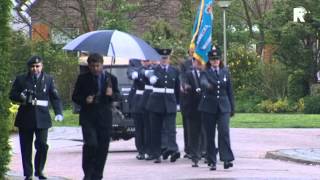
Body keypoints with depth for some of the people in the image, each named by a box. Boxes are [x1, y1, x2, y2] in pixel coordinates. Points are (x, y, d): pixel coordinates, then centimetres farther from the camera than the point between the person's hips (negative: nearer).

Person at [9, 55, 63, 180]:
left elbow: (55, 98, 5)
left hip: (42, 118, -1)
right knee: (26, 148, 2)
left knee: (42, 145, -9)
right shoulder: (21, 79, 7)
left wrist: (58, 113, -9)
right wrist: (20, 97, -13)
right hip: (25, 118, 1)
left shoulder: (48, 79, 8)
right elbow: (12, 95, 9)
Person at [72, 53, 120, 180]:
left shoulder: (111, 78, 7)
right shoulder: (83, 79, 3)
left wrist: (111, 94, -11)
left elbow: (117, 95, 13)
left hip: (105, 117, 2)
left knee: (102, 148, 3)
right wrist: (85, 100, -15)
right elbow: (75, 97, 6)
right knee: (91, 144, -17)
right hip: (88, 117, -2)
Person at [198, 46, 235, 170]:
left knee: (224, 132, -14)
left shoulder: (225, 72, 10)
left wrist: (232, 108, 13)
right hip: (209, 107, -1)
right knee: (210, 135, 2)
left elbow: (229, 91, 14)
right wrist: (208, 86, -46)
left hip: (223, 107, 1)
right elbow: (203, 82, -22)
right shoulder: (205, 73, 1)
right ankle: (212, 161, 10)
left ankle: (227, 159, -19)